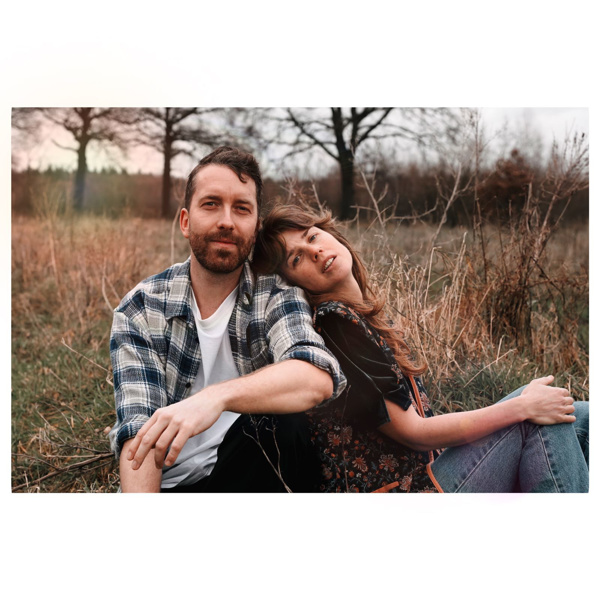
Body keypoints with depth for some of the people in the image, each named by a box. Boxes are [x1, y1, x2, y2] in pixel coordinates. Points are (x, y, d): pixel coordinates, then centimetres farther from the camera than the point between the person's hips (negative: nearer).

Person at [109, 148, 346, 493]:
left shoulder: (277, 297, -7)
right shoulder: (140, 310, -5)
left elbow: (319, 378, -28)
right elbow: (139, 425, -14)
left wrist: (217, 396, -45)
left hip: (250, 474, 1)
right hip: (167, 483, 0)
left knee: (284, 425, -29)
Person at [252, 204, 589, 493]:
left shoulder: (366, 314, 10)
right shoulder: (333, 324, -19)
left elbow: (411, 416, 11)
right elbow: (411, 431, -17)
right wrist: (522, 406, -10)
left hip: (423, 466, 8)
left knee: (578, 419, 5)